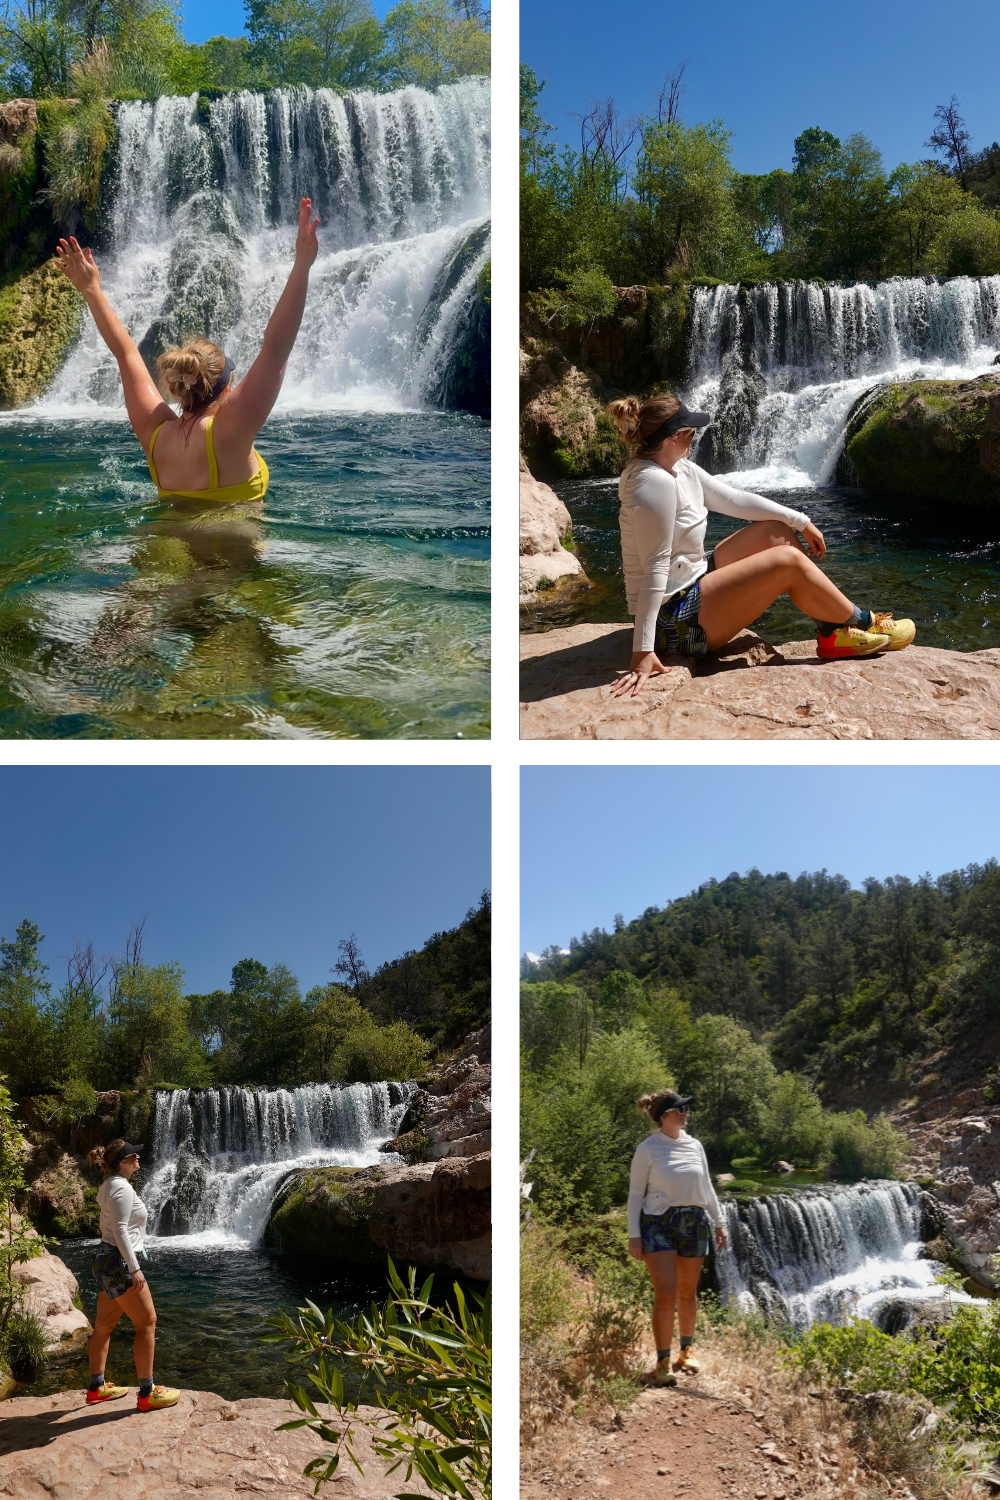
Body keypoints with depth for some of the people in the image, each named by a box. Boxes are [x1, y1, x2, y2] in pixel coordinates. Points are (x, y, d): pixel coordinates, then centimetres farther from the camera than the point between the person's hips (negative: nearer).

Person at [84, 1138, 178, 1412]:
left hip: (106, 1259, 10)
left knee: (104, 1325, 16)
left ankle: (96, 1387, 26)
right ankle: (147, 1394, 0)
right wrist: (134, 1269, -23)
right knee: (146, 1323, -4)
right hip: (119, 1261, -10)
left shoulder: (109, 1186, 14)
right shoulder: (122, 1188, -17)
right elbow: (120, 1230, -23)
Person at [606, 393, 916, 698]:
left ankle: (831, 631, 9)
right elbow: (654, 569, -30)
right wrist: (643, 651, -31)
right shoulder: (655, 483, -25)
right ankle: (864, 623, 10)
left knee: (777, 531, 9)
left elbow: (734, 499, 12)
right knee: (788, 561, -12)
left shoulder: (678, 468, 6)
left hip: (691, 584, 11)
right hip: (673, 620, -11)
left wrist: (800, 521, 10)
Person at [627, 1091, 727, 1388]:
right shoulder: (648, 1149, -5)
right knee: (665, 1295, -11)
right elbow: (635, 1193, -3)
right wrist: (634, 1235, -7)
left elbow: (706, 1187, 18)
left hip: (694, 1222, 4)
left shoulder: (695, 1146, 9)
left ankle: (687, 1350, 30)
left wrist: (719, 1222, 14)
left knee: (688, 1292, 11)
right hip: (659, 1223, -4)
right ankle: (663, 1361, -2)